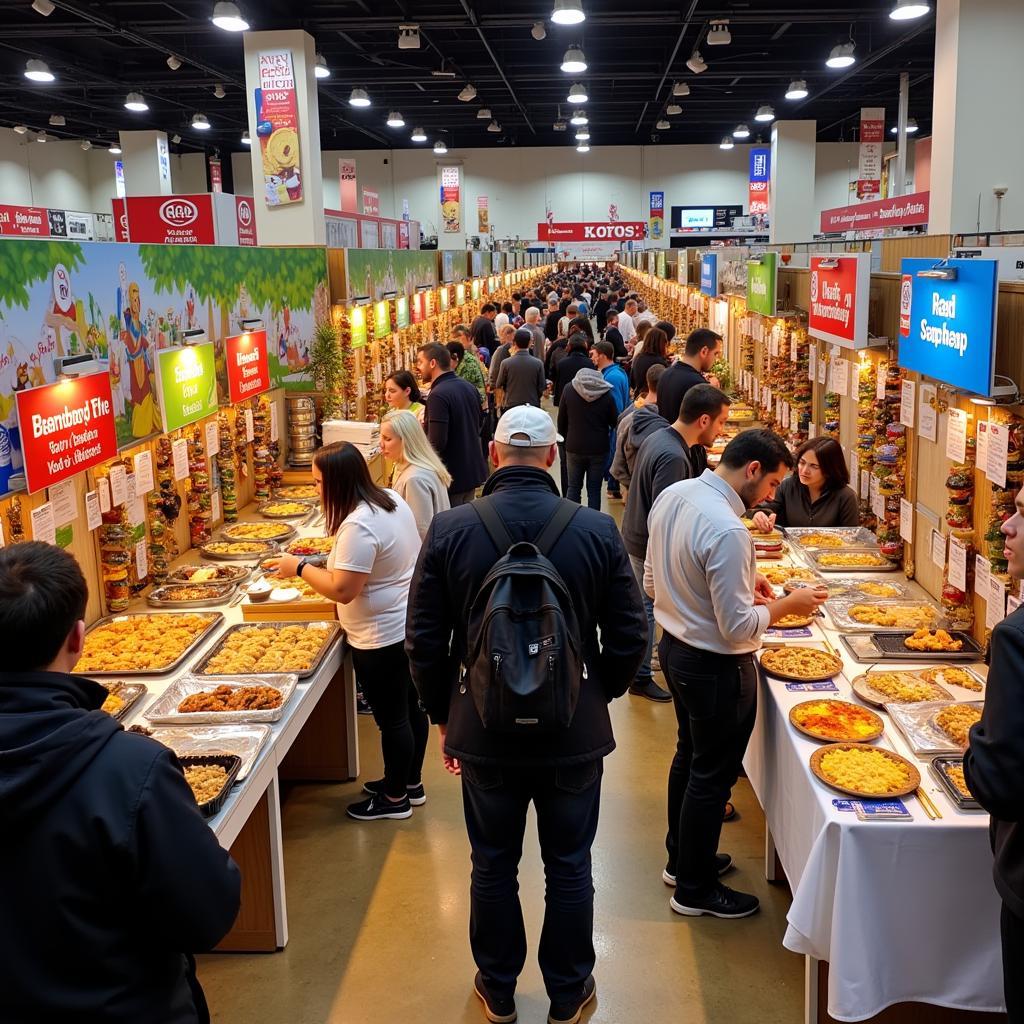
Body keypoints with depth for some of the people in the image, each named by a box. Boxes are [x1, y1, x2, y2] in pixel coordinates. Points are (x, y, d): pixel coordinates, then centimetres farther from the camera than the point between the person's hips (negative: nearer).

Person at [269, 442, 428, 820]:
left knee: (392, 718, 6)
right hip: (411, 625, 10)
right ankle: (411, 782, 37)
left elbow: (342, 590, -27)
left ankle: (395, 799, 22)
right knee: (410, 707, 21)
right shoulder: (391, 499, 3)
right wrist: (327, 562, 14)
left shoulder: (357, 526, -27)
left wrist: (300, 568, -15)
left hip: (382, 637, -10)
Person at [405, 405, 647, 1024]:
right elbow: (629, 639, -6)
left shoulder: (450, 530, -12)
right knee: (569, 869, 18)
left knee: (494, 868, 19)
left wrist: (443, 715, 8)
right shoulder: (597, 531, -13)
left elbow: (424, 642, -7)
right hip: (575, 734, 0)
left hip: (483, 731, 0)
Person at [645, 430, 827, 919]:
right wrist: (788, 604, -9)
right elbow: (739, 627, -26)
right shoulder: (727, 530, -30)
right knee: (712, 777, 9)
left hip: (674, 647, 9)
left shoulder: (673, 495, -3)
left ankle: (681, 858, 43)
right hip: (716, 667, -9)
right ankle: (695, 890, 26)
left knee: (689, 755, 25)